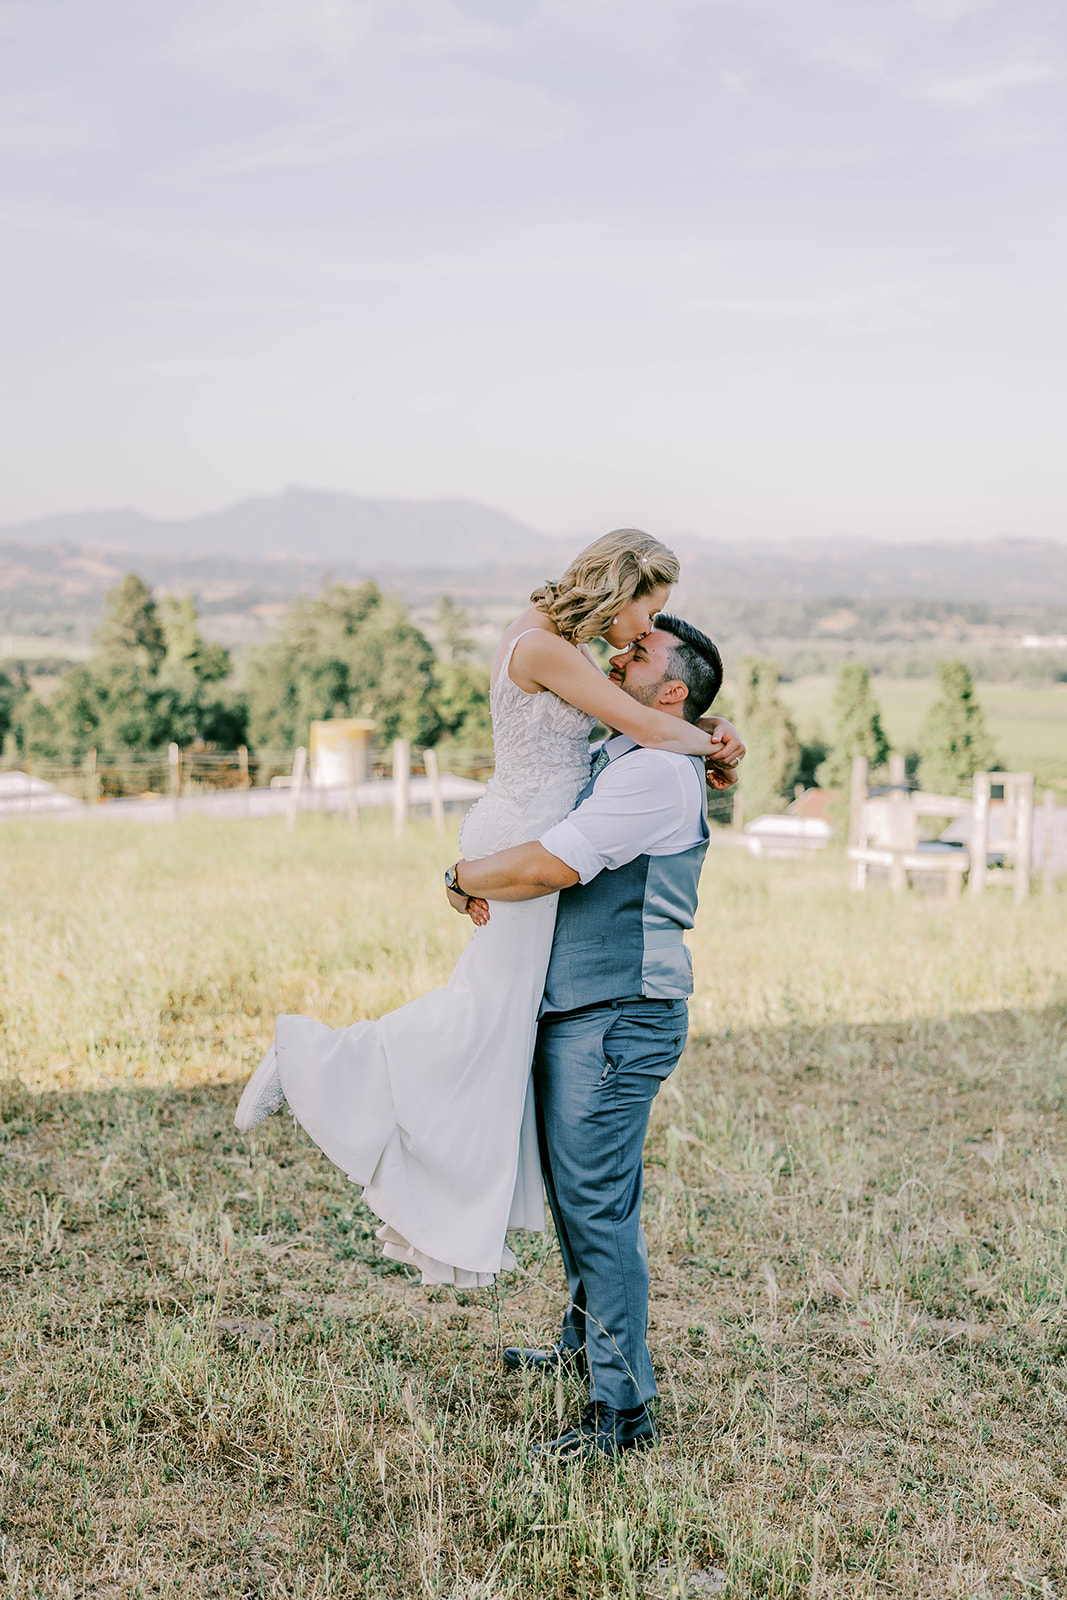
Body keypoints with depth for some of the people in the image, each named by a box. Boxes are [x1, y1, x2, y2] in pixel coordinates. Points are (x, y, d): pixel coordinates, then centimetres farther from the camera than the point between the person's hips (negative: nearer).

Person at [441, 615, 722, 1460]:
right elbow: (539, 848, 24)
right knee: (572, 1184, 22)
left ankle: (623, 1408, 3)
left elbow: (554, 864, -23)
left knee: (598, 1203, -7)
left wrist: (464, 877, -7)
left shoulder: (658, 771, -16)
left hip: (617, 1018, -10)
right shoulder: (615, 758, 17)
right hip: (574, 1010, 10)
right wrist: (486, 884, 3)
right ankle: (586, 1339, 40)